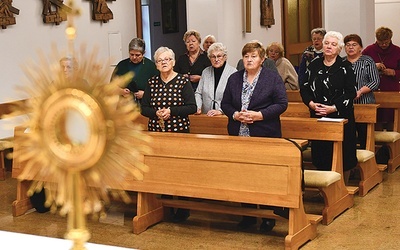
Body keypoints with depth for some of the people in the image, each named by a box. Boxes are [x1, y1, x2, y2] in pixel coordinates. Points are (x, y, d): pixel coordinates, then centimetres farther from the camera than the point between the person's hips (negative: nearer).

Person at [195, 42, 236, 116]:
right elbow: (198, 93, 18)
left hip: (226, 116, -4)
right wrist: (197, 108, 0)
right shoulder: (205, 72, 15)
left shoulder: (233, 72, -2)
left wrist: (220, 111, -19)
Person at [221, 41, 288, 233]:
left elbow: (282, 103, -6)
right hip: (239, 136, 4)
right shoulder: (234, 78, 11)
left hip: (265, 137, -4)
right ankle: (248, 214, 20)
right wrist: (235, 115, -9)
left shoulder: (273, 78, -1)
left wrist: (259, 115, -16)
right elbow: (225, 104, 12)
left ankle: (268, 217, 12)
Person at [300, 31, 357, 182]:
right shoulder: (314, 65, 8)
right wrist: (311, 104, -8)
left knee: (342, 152, 1)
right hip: (317, 116, 3)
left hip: (340, 116, -3)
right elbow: (304, 87, 9)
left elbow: (351, 93, -7)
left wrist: (333, 108, -17)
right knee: (320, 152, 4)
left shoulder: (345, 67, -2)